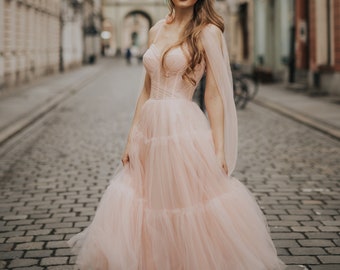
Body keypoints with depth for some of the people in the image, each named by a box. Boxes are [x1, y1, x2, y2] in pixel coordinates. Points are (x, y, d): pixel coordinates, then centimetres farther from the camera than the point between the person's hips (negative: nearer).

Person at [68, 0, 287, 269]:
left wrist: (219, 148, -10)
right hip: (150, 130, 6)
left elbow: (214, 94, -7)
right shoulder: (156, 30, 12)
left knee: (191, 208, 0)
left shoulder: (207, 32, -4)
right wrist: (131, 138, 12)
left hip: (184, 131, -6)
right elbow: (147, 89, 15)